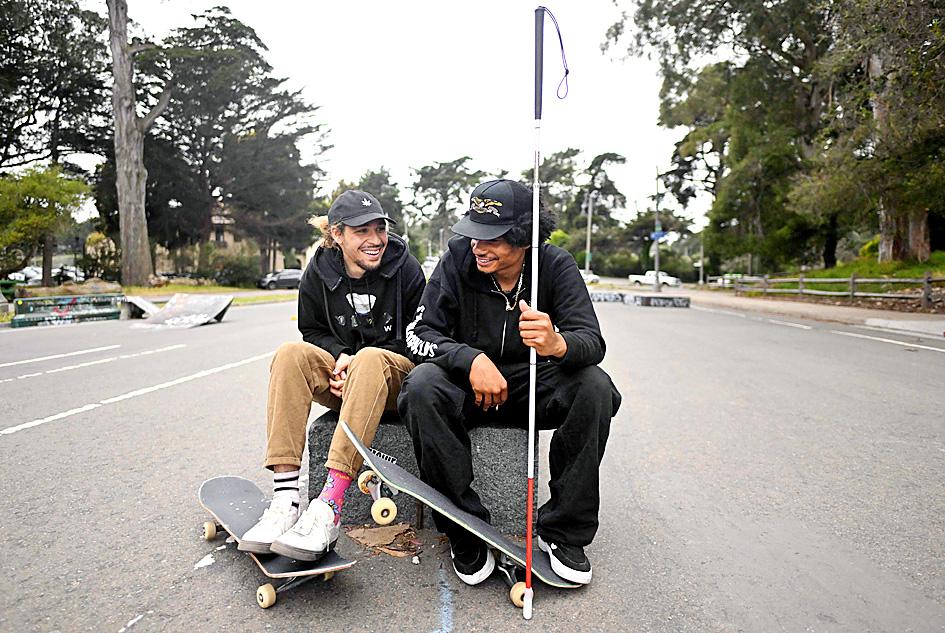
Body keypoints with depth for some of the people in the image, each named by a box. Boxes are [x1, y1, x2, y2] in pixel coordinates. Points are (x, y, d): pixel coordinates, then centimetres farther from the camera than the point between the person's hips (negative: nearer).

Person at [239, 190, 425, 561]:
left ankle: (329, 507, -42)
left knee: (370, 359, -37)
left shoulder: (404, 266, -6)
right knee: (291, 354, -25)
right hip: (341, 376, 3)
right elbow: (312, 331, 11)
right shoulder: (320, 271, 1)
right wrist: (341, 355, -11)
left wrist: (360, 361, -17)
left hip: (395, 376, -3)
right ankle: (285, 502, -32)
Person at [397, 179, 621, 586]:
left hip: (532, 385, 1)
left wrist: (558, 345, -44)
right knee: (423, 386, -32)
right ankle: (464, 531, -17)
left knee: (594, 386, -27)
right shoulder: (458, 259, -11)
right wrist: (471, 359, -34)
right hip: (468, 383, 0)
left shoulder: (556, 265, -10)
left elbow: (592, 340, -20)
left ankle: (563, 531, -12)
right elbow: (419, 335, -15)